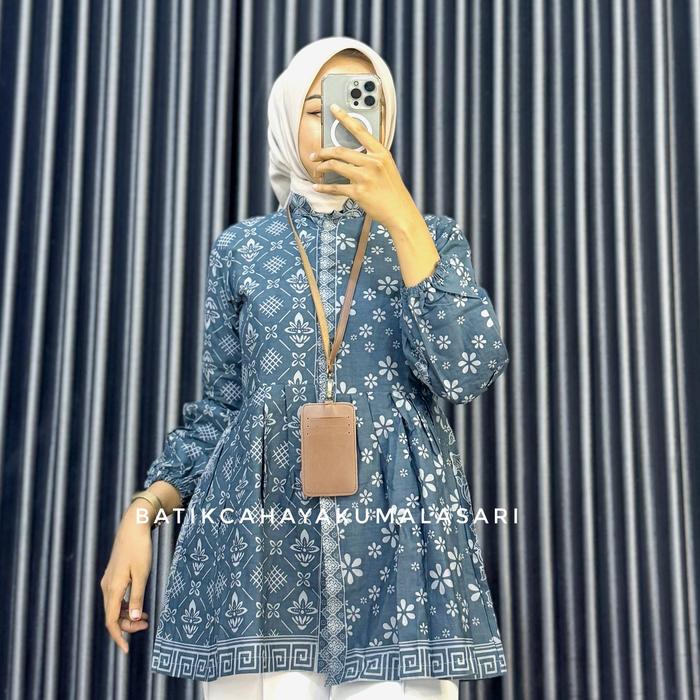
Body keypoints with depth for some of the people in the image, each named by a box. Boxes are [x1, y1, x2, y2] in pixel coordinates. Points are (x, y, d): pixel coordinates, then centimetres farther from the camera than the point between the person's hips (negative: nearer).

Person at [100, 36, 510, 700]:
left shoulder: (430, 236, 9)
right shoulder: (242, 246, 11)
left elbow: (468, 371, -8)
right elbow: (219, 407, 12)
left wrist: (399, 213, -12)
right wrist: (141, 514, -1)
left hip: (397, 540, 0)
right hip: (260, 540, 1)